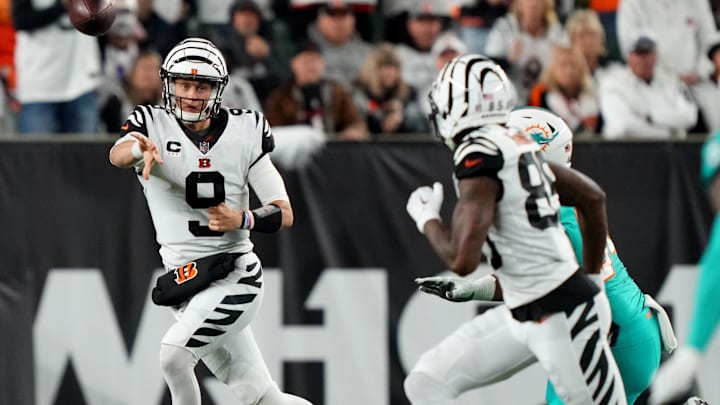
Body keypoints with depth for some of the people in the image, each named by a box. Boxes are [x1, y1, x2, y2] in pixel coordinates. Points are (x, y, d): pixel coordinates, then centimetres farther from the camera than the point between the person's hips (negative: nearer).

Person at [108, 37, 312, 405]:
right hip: (187, 287, 2)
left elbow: (284, 214, 2)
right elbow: (116, 155, -22)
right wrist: (140, 149, -45)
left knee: (173, 351, -24)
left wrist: (243, 220, -19)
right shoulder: (154, 124, 1)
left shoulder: (243, 131, 1)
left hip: (235, 275, -2)